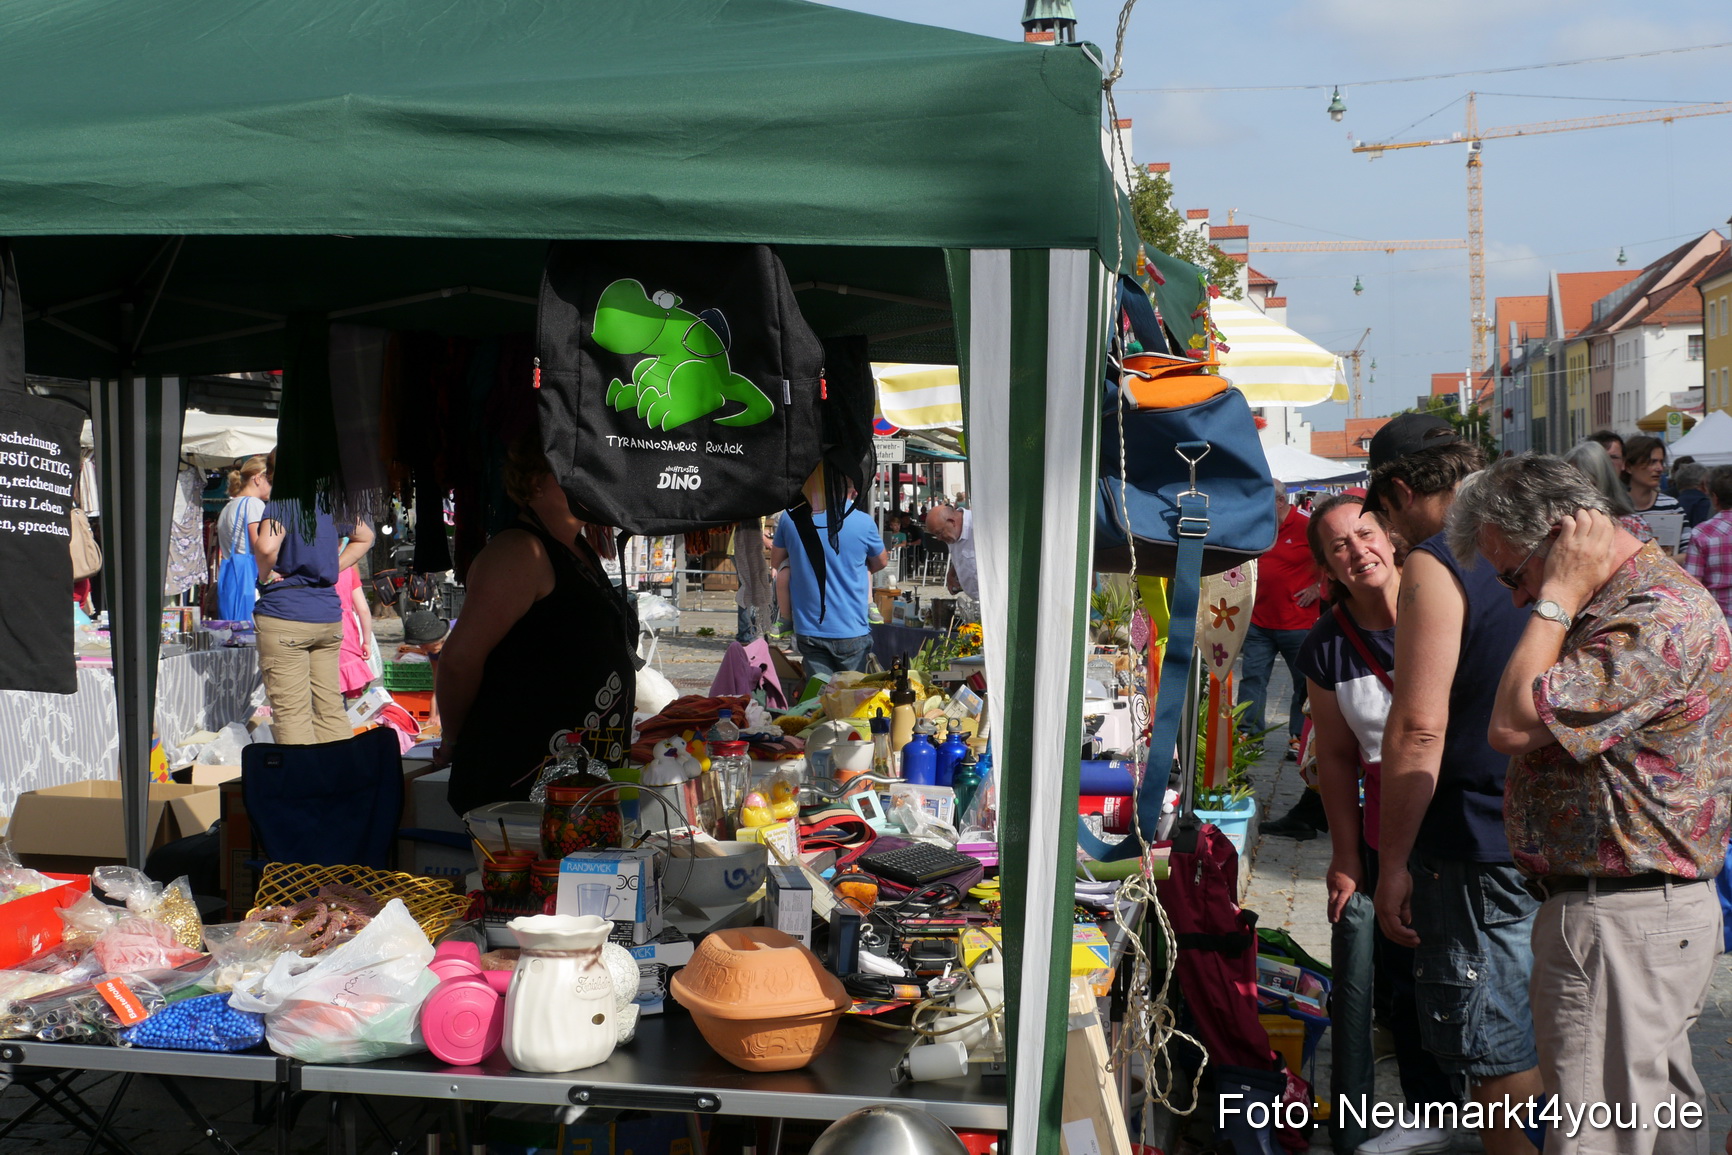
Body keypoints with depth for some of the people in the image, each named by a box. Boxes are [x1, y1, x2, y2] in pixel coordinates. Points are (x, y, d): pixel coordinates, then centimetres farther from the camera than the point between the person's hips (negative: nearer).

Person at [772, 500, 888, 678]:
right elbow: (882, 562, 10)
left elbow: (775, 561, 13)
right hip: (852, 631, -2)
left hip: (809, 629, 2)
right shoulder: (863, 522, -11)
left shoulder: (790, 518, -6)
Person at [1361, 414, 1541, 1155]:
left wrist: (1393, 863, -16)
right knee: (1546, 1043, 20)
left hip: (1483, 848, -8)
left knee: (1497, 1054, 2)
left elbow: (1420, 728, -21)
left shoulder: (1435, 567, -15)